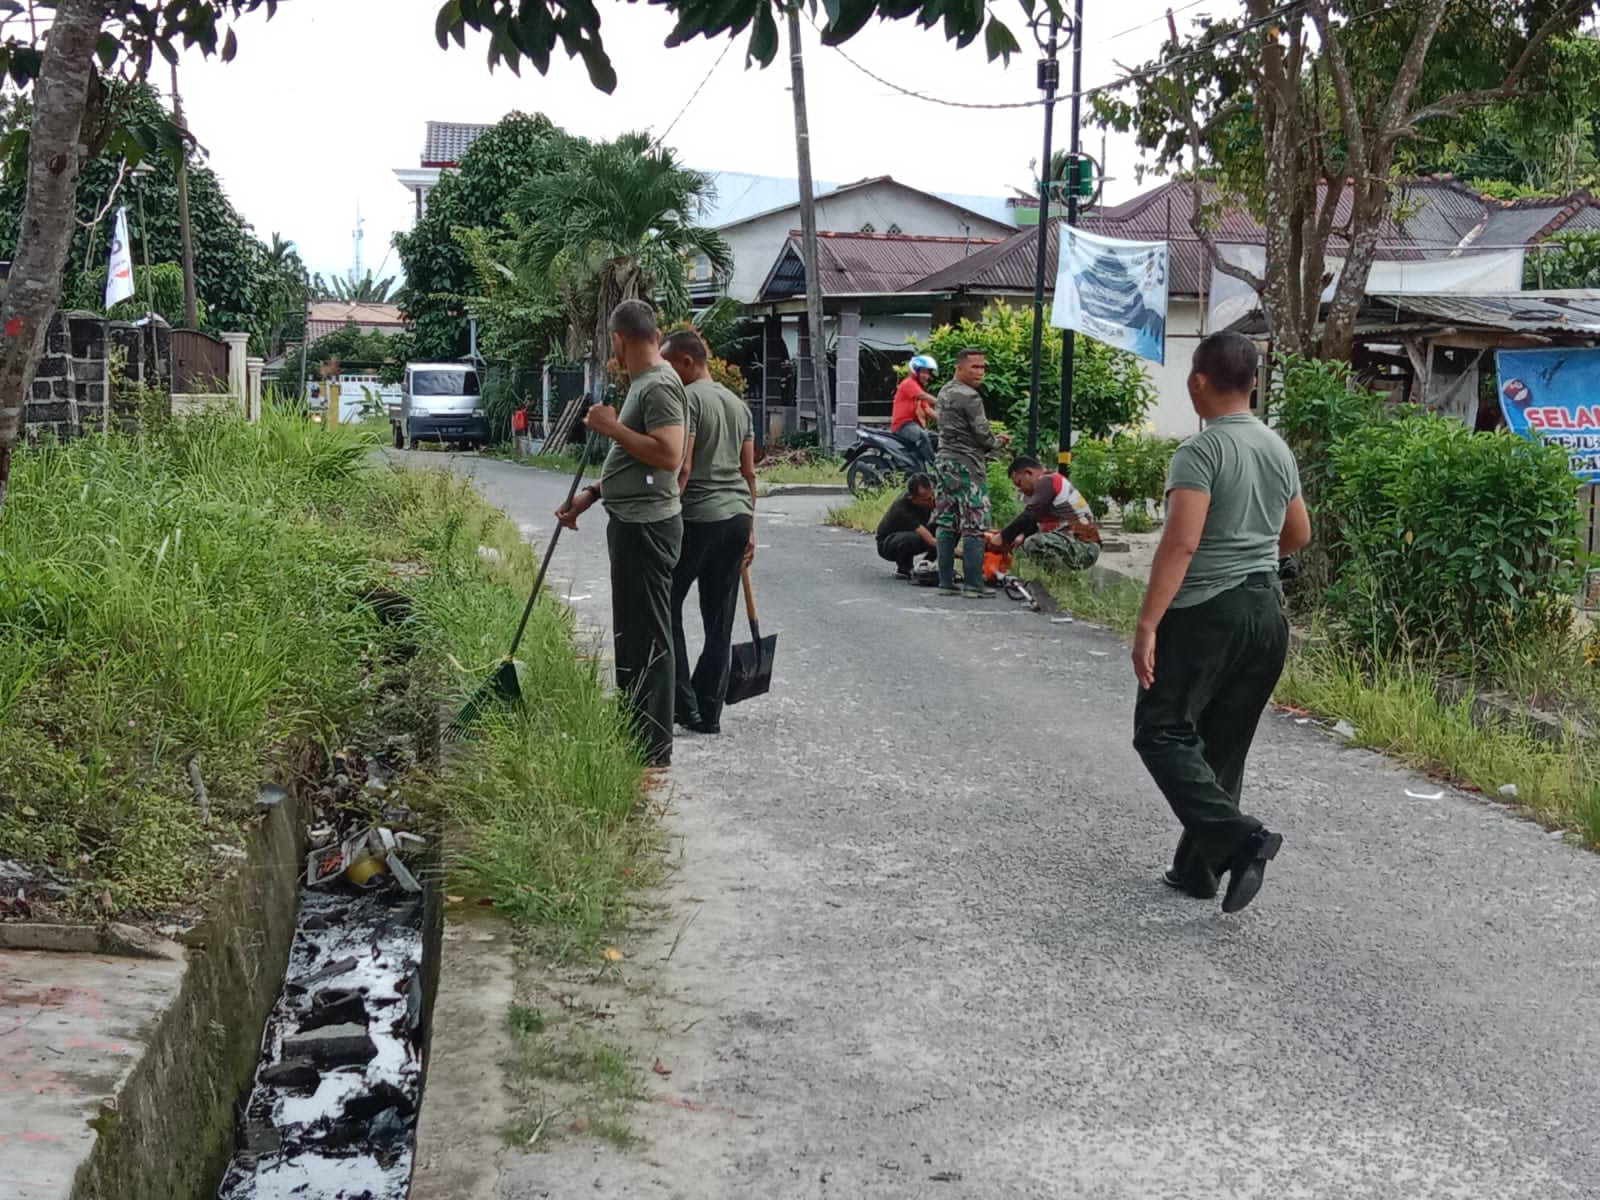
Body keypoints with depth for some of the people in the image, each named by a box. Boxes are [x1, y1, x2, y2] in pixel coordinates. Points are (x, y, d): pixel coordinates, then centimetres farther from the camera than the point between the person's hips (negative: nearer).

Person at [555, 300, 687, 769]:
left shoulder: (660, 386, -16)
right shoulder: (642, 383, 17)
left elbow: (668, 454, -27)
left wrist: (611, 426, -18)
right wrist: (592, 495, 21)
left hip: (646, 525, -11)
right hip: (630, 522, 11)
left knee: (646, 634, -6)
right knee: (631, 630, 16)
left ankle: (654, 748, 0)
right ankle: (634, 730, 26)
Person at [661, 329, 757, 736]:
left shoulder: (687, 398, -8)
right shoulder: (738, 403, 16)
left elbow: (681, 467, -17)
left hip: (697, 518, -7)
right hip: (737, 518, 7)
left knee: (667, 608, 6)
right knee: (719, 620, 8)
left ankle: (684, 704, 3)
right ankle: (708, 713, 12)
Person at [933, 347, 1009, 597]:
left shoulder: (944, 392, 14)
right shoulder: (969, 397, -15)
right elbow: (983, 436, -13)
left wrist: (993, 439, 14)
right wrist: (998, 443, 9)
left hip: (944, 462, 9)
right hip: (967, 466, -9)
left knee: (946, 525, 8)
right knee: (974, 527, -5)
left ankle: (946, 582, 10)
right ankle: (973, 585, -6)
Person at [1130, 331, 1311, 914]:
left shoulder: (1201, 451, -14)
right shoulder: (1279, 450, 10)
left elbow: (1181, 543, -23)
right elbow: (1299, 534, 21)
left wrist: (1148, 624, -22)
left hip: (1207, 611, -8)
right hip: (1268, 610, 8)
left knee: (1162, 732, -2)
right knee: (1223, 746, 13)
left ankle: (1239, 838, -17)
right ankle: (1197, 867, 19)